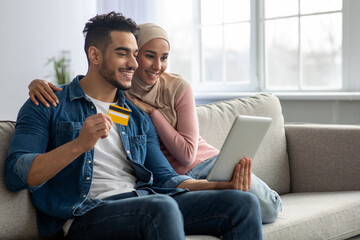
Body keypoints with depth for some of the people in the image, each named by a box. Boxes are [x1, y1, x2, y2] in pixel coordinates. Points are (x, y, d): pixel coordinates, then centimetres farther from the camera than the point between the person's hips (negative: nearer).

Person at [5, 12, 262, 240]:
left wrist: (222, 185, 0)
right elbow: (15, 175, -6)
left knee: (244, 203, -14)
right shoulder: (48, 107, 6)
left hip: (144, 202, 6)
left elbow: (165, 177, 17)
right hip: (87, 213, -5)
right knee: (162, 207, -38)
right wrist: (79, 145, -19)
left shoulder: (139, 118, 24)